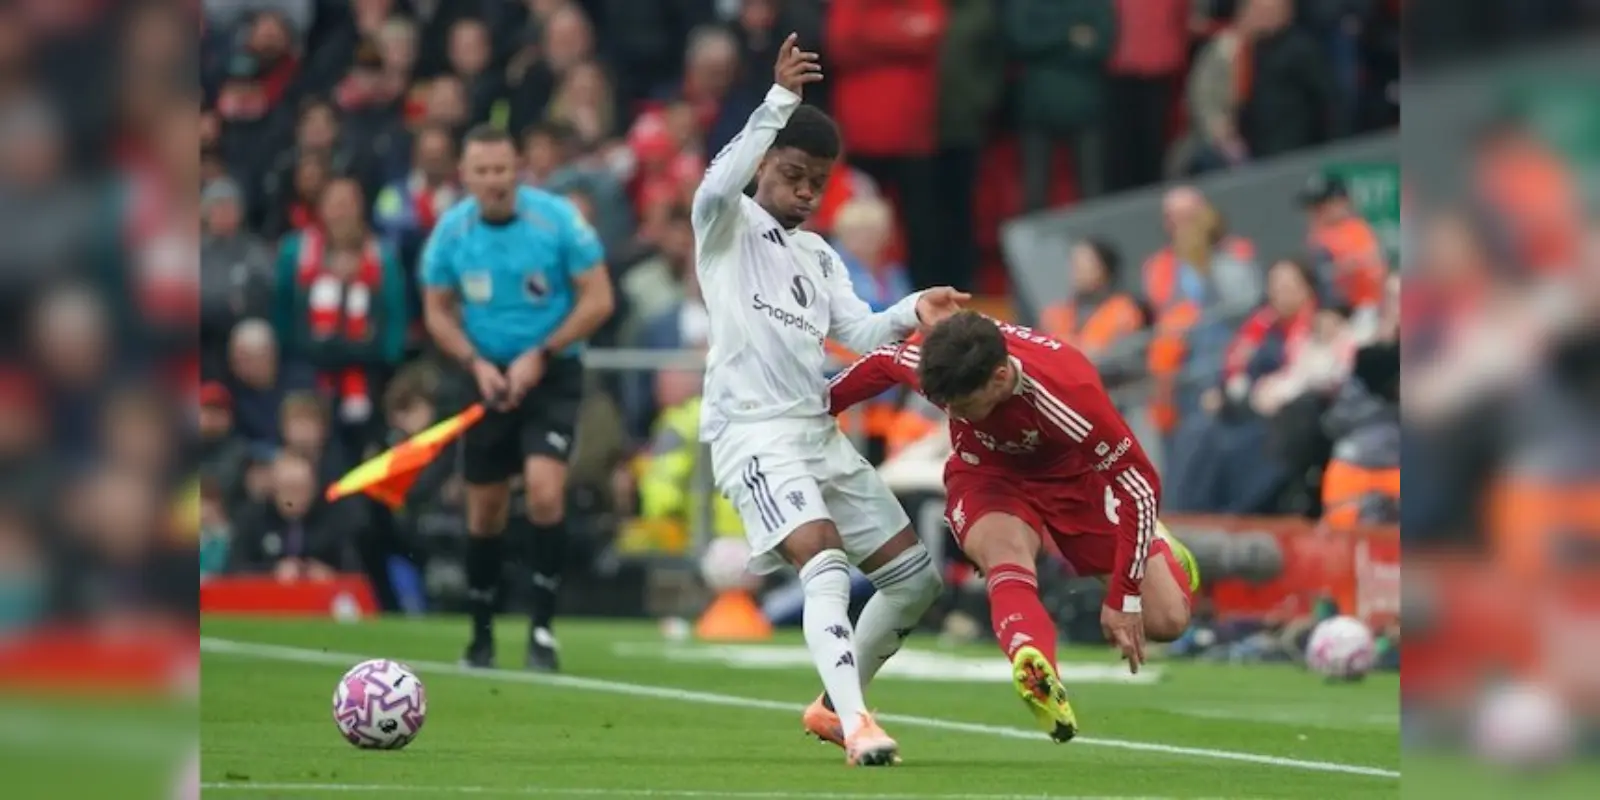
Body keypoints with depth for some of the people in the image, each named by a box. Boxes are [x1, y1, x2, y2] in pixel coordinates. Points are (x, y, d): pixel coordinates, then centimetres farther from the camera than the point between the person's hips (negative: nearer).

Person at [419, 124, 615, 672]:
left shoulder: (558, 220, -14)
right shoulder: (451, 231, -4)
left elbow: (598, 300, -11)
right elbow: (437, 312, 6)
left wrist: (540, 356, -18)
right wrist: (475, 364, -11)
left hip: (551, 375, -3)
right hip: (488, 377, 3)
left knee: (544, 492, -21)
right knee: (484, 512, 7)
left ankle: (542, 628, -11)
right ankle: (482, 635, 22)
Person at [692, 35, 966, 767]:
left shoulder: (819, 256, 21)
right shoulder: (727, 226, 1)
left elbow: (859, 333, 10)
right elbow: (717, 184, -23)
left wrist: (912, 312, -11)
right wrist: (780, 102, -30)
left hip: (820, 432, 8)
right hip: (753, 430, -8)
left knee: (915, 575, 9)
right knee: (826, 564, -29)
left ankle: (833, 705, 26)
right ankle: (854, 723, -37)